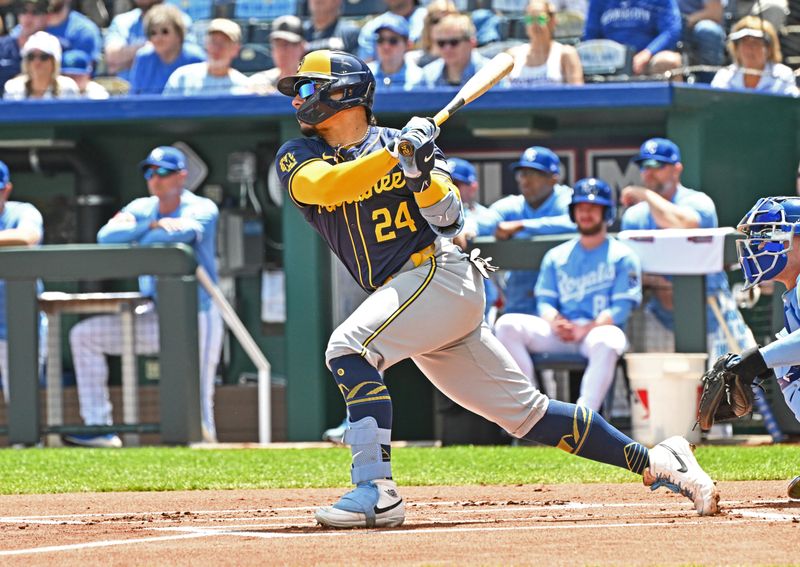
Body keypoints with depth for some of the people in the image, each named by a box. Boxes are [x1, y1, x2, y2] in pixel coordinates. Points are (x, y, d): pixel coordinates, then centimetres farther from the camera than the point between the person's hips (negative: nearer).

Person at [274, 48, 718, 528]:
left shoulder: (401, 142, 2)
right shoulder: (298, 158, 11)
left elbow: (450, 219, -6)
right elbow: (324, 186, -14)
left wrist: (422, 171, -23)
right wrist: (394, 155, -22)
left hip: (440, 270, -5)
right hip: (402, 293, 5)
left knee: (349, 346, -27)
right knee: (526, 411, 5)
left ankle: (376, 490, -33)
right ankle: (656, 463, 10)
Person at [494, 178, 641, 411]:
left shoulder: (622, 256, 9)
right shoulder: (556, 256, 22)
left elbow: (622, 307, -1)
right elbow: (544, 301, 15)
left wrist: (585, 329, -17)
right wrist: (555, 322, -10)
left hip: (600, 329, -4)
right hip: (559, 333, 4)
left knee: (605, 343, -41)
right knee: (507, 324, -19)